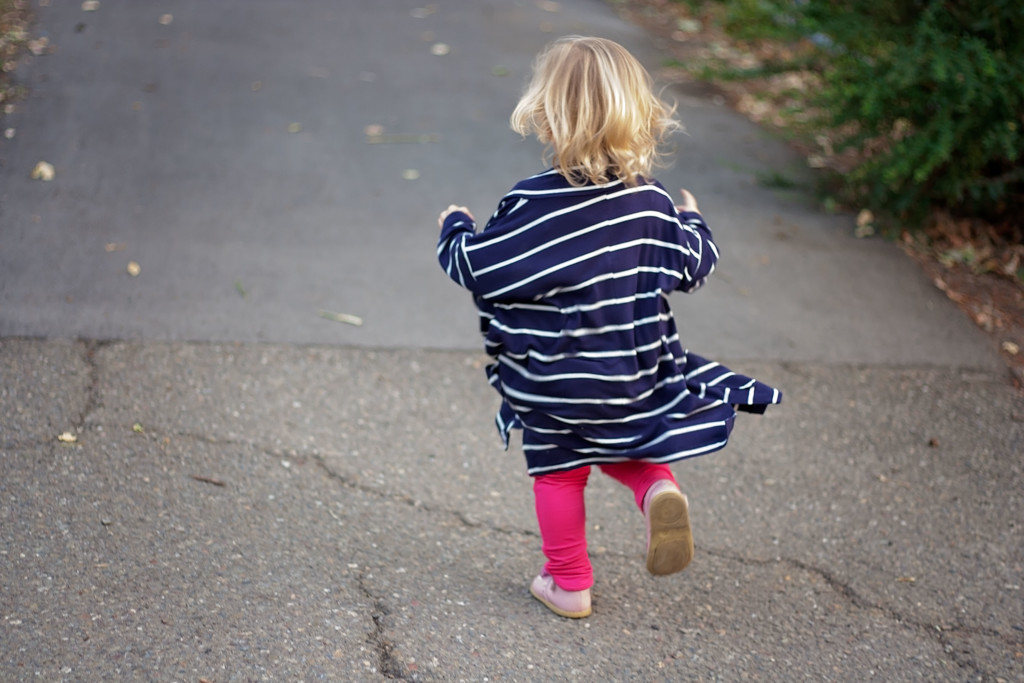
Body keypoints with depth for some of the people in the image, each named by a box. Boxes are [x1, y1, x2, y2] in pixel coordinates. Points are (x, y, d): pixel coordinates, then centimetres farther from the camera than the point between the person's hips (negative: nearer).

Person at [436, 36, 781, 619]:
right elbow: (693, 267, 4)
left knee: (558, 472, 15)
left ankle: (568, 584, 25)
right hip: (634, 374, 3)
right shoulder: (652, 204, -9)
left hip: (551, 383, -3)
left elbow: (475, 268, -12)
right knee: (624, 450, 28)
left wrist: (455, 228, 9)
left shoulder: (530, 205, -20)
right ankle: (659, 490, -3)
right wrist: (694, 223, 25)